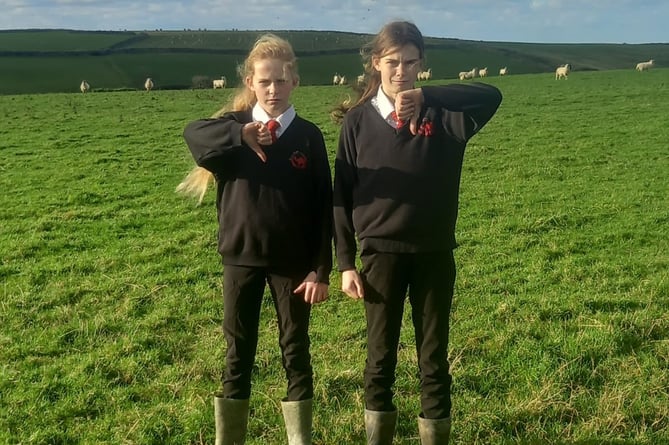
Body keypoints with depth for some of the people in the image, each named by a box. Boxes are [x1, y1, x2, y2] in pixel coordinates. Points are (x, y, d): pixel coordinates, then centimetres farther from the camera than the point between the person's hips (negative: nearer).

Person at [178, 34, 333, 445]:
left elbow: (323, 208, -3)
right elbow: (193, 133, -22)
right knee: (238, 355, 10)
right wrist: (241, 134, -38)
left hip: (292, 262, 0)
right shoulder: (235, 126, 1)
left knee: (296, 353, 10)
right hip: (241, 258, 1)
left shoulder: (308, 136, -1)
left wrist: (320, 270, -7)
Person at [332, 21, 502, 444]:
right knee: (381, 357, 11)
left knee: (434, 358, 10)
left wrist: (426, 97, -28)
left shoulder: (441, 115, -1)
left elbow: (492, 96, -20)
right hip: (381, 254, 0)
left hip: (434, 254, 0)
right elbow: (343, 196, 0)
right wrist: (346, 263, -3)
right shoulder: (358, 120, 0)